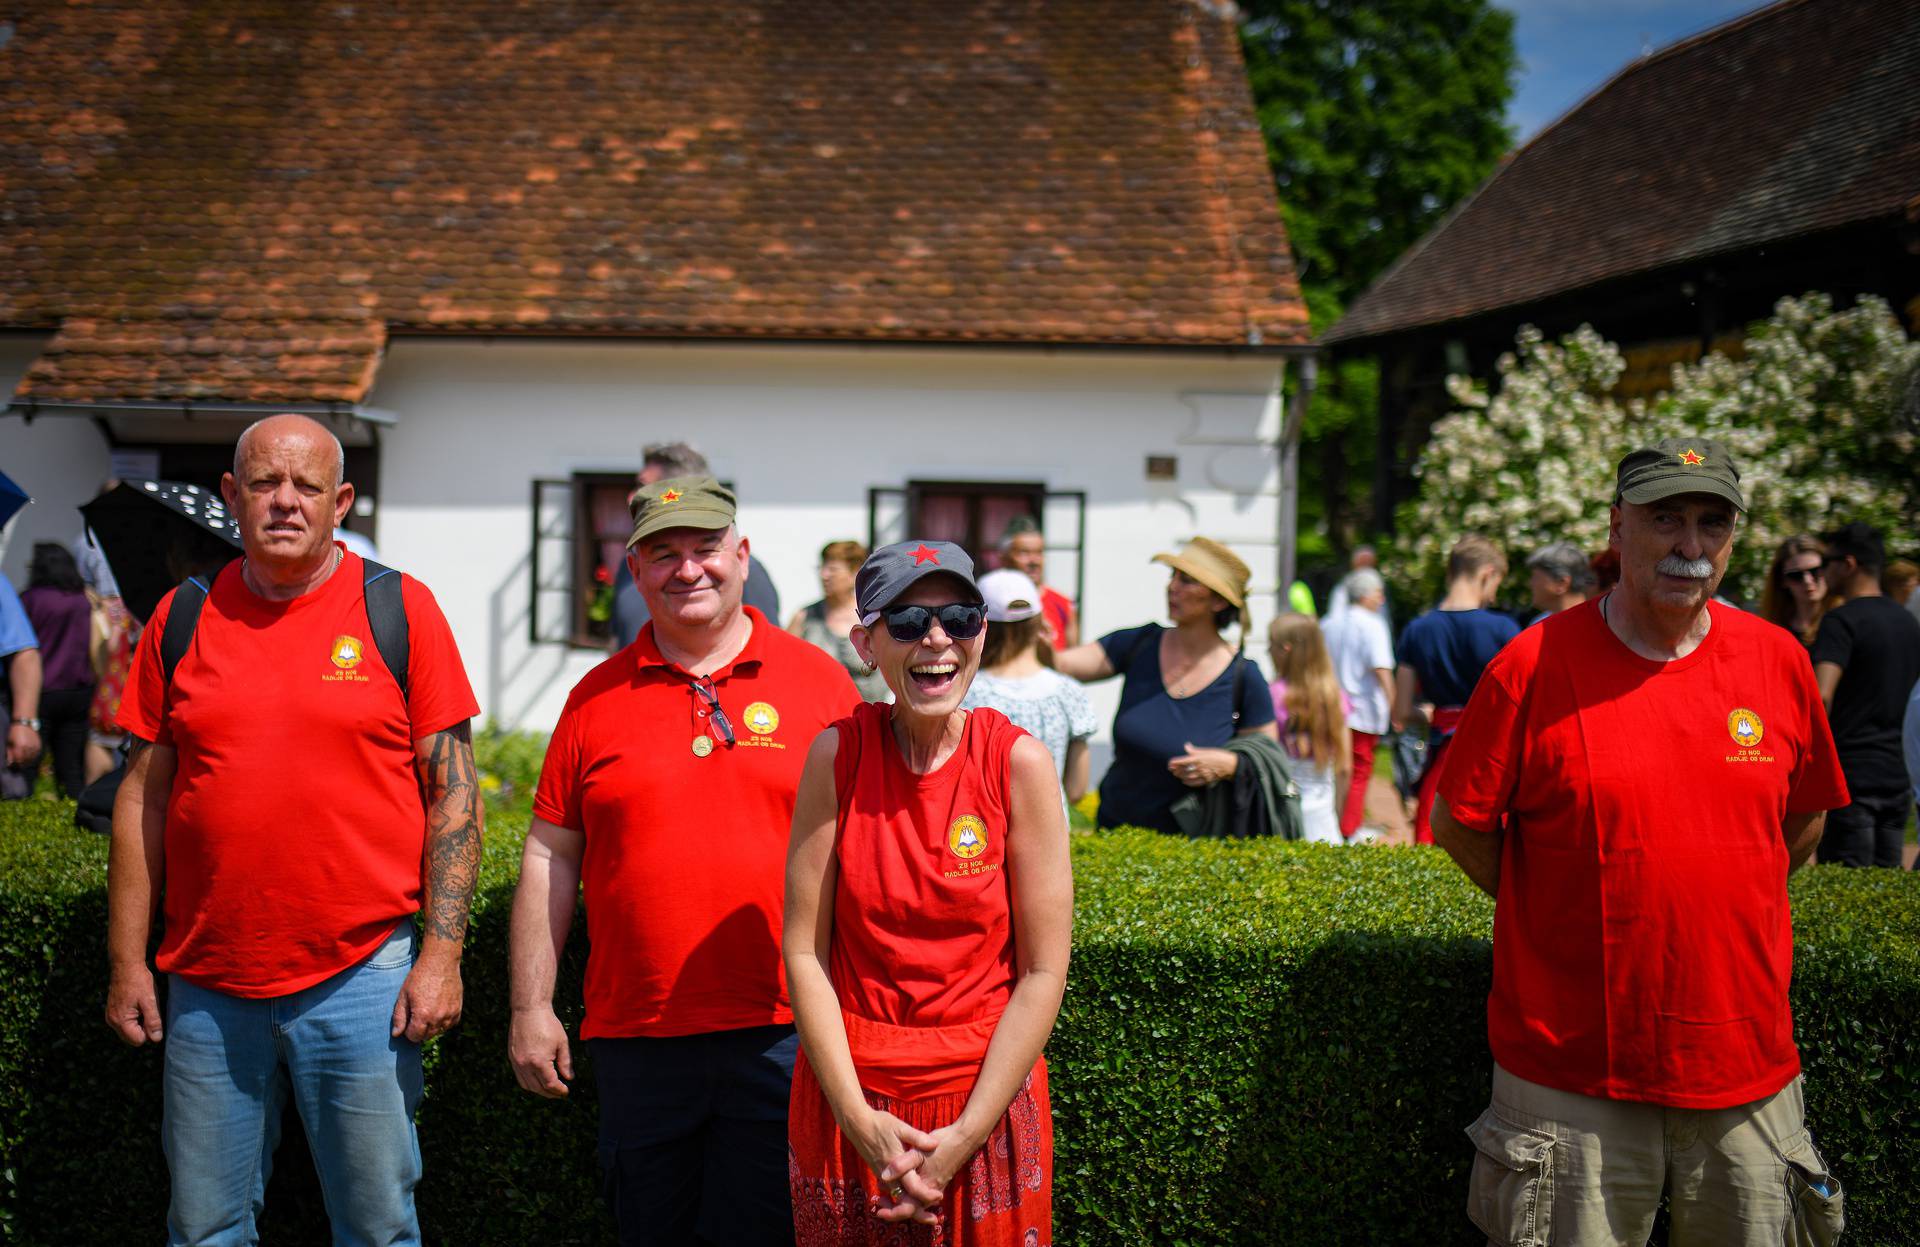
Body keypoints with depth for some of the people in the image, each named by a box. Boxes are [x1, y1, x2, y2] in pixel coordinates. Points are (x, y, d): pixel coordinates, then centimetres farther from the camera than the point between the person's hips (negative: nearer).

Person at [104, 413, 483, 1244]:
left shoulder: (400, 610, 0)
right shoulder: (182, 619, 8)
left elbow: (453, 793, -1)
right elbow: (142, 798, 10)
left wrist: (441, 956, -7)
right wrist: (127, 961, 6)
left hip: (361, 977, -2)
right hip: (206, 986, 3)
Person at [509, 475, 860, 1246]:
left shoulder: (819, 679, 3)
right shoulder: (597, 697, 7)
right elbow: (549, 858, 9)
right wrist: (531, 1007, 5)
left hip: (783, 1037, -2)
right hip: (636, 1038, 2)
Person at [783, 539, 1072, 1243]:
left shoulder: (1019, 762, -9)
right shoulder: (838, 754, -6)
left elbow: (1043, 972, -9)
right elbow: (805, 952, -6)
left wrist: (964, 1136, -13)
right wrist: (859, 1118, -13)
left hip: (987, 1096, -1)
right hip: (848, 1095, 1)